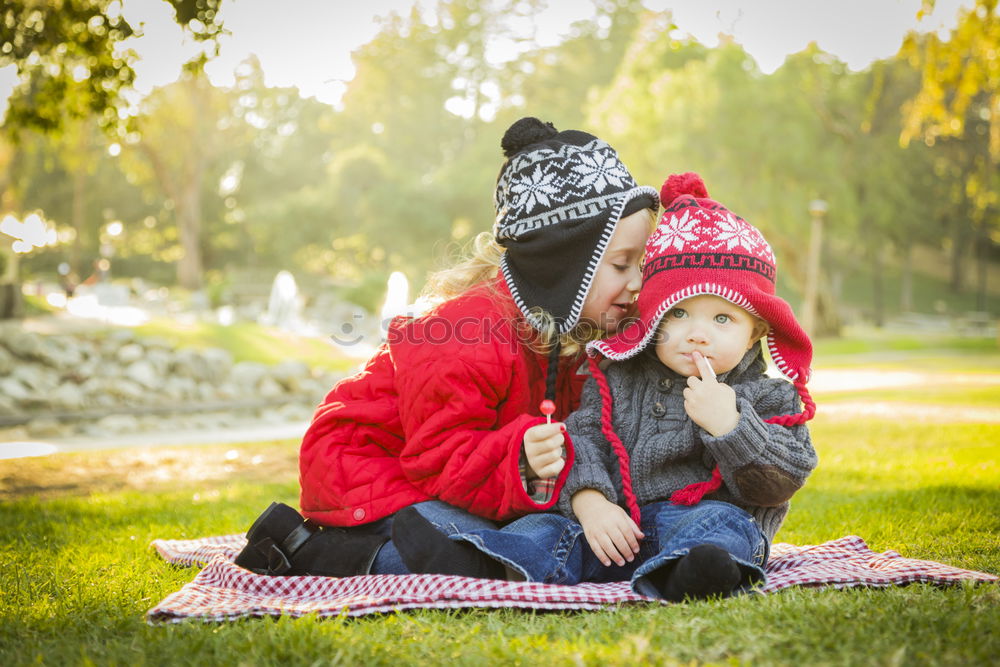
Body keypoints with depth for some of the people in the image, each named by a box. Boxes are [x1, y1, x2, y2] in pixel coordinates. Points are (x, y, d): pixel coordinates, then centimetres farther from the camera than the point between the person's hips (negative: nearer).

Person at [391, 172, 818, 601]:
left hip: (697, 521, -3)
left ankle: (685, 576, -65)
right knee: (551, 529, -19)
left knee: (716, 522, -34)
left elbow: (777, 484, -5)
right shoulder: (618, 378, 10)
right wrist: (590, 500, -20)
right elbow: (583, 436, 1)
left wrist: (727, 426, -21)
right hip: (616, 526, 3)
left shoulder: (765, 397, 3)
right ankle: (477, 562, -43)